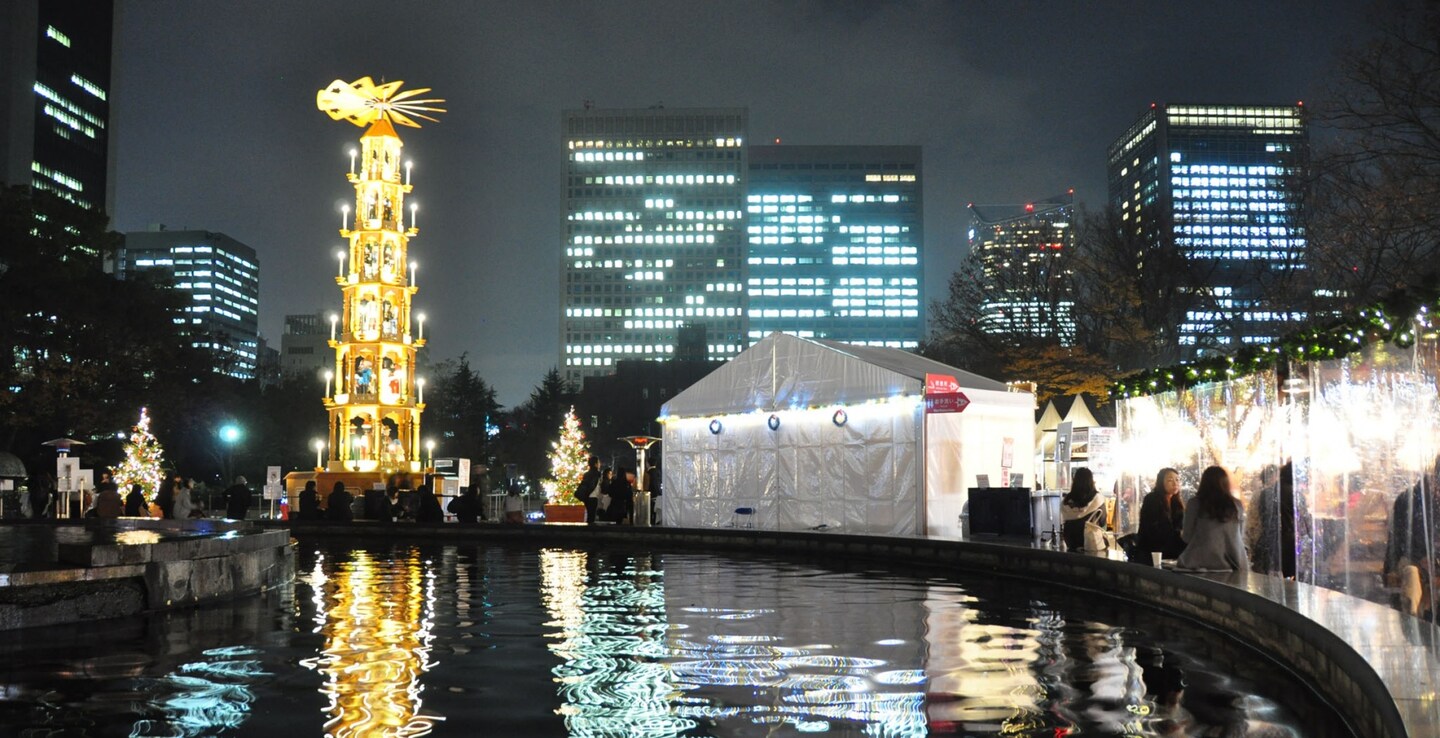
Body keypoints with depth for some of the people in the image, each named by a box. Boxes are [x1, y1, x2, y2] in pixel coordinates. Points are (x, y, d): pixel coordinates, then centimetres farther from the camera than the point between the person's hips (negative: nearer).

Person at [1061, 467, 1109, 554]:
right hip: (1093, 545, -3)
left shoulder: (1067, 500, -3)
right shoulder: (1097, 498, -11)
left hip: (1072, 546, 3)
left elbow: (1064, 524, 1)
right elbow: (1102, 522, -3)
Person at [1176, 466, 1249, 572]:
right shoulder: (1237, 506, 6)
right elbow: (1242, 538, 16)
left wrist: (1182, 533, 25)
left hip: (1202, 564, -3)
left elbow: (1188, 537, 3)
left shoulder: (1195, 504, -2)